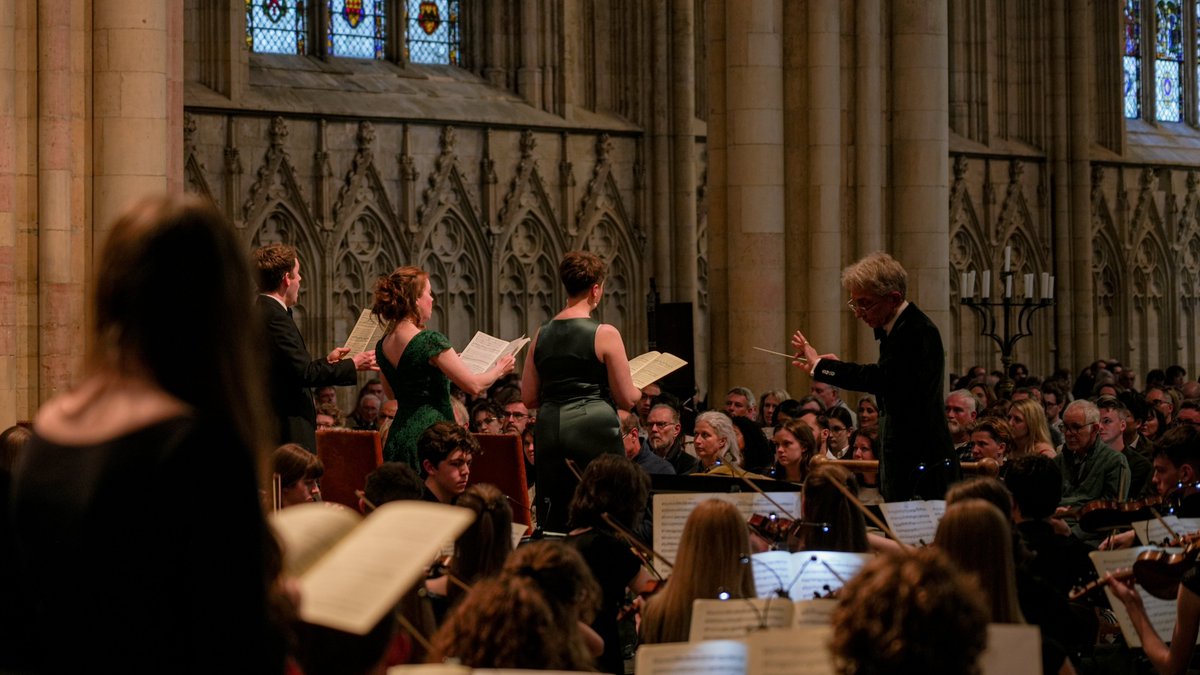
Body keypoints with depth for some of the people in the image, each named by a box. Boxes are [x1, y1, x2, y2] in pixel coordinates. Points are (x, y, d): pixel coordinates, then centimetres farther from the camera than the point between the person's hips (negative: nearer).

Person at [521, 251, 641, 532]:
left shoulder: (542, 335, 8)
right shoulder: (605, 334, -6)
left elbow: (528, 398, 12)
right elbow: (626, 399, -4)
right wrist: (641, 390, 18)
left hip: (549, 431, 5)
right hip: (594, 429, -5)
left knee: (552, 522, 8)